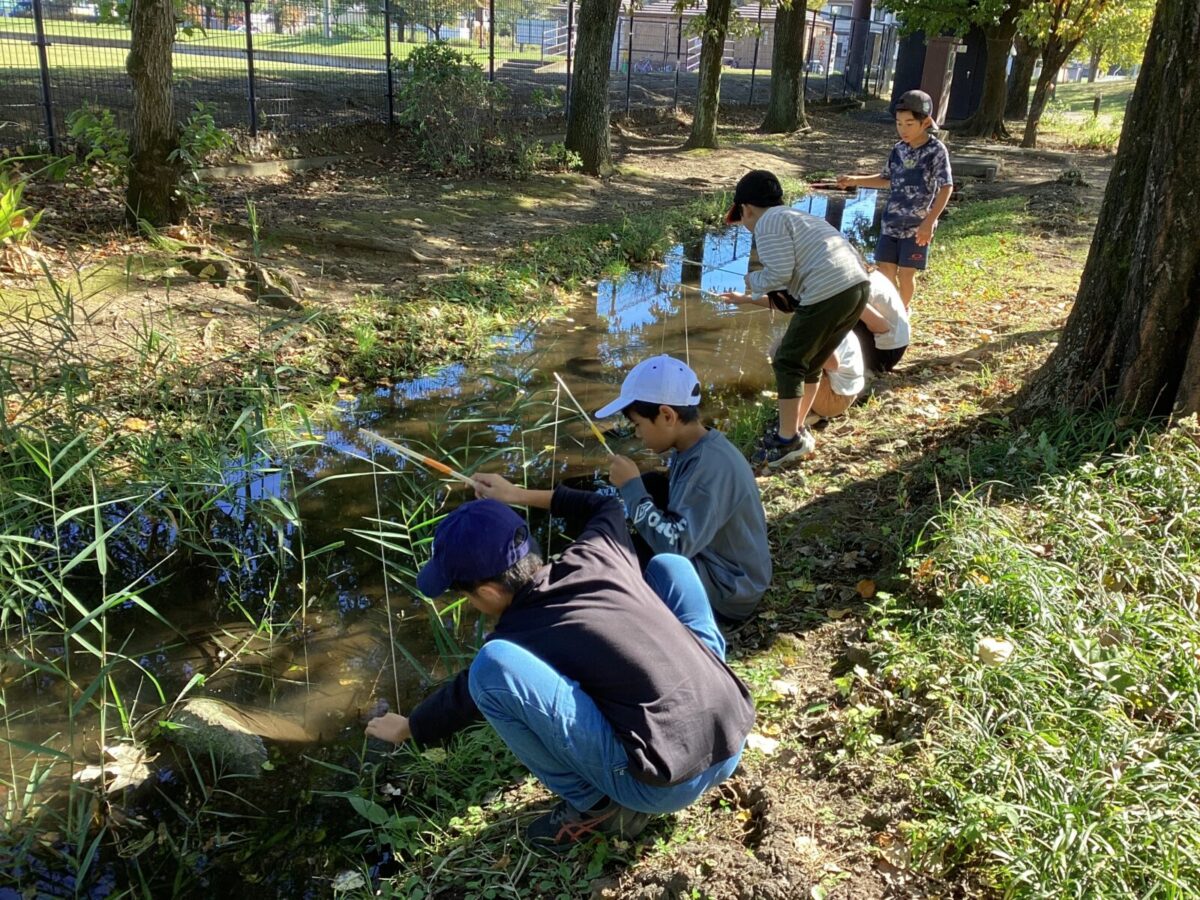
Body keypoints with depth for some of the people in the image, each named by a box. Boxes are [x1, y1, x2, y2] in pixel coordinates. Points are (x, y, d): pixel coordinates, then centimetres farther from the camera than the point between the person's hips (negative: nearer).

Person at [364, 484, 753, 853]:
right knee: (668, 563, 25)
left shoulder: (517, 639, -6)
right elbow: (608, 507, 31)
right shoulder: (598, 554, 4)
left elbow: (463, 697, 16)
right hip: (735, 736, 7)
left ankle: (596, 807, 5)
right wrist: (521, 496, 36)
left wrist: (406, 728, 37)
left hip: (671, 784, -7)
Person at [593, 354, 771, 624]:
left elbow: (675, 546, -34)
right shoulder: (692, 449, -1)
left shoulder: (713, 465, -28)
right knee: (651, 486, 5)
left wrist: (631, 486, -26)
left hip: (727, 592, -9)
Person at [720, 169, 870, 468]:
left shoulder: (768, 222, 2)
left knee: (787, 363, 7)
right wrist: (748, 299, 36)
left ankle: (789, 440, 13)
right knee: (810, 363, 23)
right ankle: (797, 431, 32)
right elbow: (787, 298, 29)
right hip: (857, 287, 9)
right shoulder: (796, 217, 30)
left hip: (828, 293, -9)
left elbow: (779, 274, -11)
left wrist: (754, 280, 9)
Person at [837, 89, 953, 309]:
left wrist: (929, 222, -22)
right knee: (885, 269, 5)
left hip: (918, 226, -5)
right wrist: (855, 180, 9)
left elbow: (946, 188, -14)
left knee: (906, 273, 1)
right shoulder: (899, 149, 4)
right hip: (892, 221, 5)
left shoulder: (936, 151, -12)